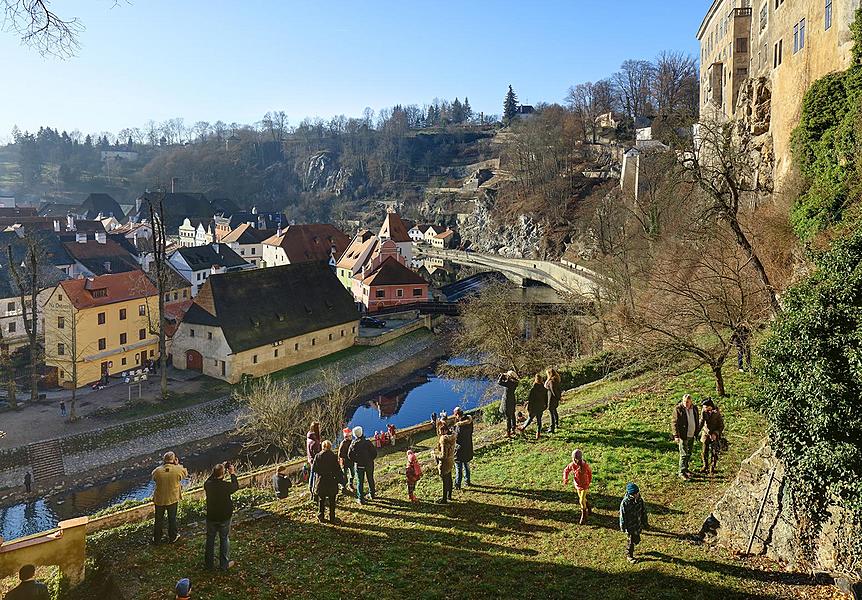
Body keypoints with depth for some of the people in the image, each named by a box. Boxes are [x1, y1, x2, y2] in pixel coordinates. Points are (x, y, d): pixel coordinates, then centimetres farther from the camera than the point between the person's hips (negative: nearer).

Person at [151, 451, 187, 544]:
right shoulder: (178, 470, -20)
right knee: (172, 519, 19)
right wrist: (178, 464, 4)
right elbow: (185, 473, 1)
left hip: (159, 499, 1)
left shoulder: (157, 471, -17)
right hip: (173, 499, -1)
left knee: (159, 519, 19)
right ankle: (173, 537, 34)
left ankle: (157, 539, 33)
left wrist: (162, 465, 3)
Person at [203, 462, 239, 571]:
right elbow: (236, 486, -3)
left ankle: (208, 563, 31)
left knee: (210, 539, 19)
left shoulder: (208, 484, -16)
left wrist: (219, 469, 8)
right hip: (224, 518, -3)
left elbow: (211, 479, 9)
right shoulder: (226, 486, -25)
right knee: (224, 539, 13)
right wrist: (232, 474, 5)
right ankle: (224, 564, 21)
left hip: (211, 518, 3)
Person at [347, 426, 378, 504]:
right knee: (370, 480, 19)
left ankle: (361, 498, 5)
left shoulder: (353, 444, -10)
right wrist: (370, 459, 5)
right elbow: (374, 453, -9)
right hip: (369, 465, 1)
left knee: (360, 482, 6)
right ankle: (372, 494, 33)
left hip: (359, 465, -1)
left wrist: (356, 461, 4)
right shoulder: (367, 442, -11)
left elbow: (350, 455, -8)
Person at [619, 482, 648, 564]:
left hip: (638, 525, 6)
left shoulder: (640, 500, -9)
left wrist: (645, 523, 13)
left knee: (636, 540, 19)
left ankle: (628, 549, 48)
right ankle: (629, 556, 28)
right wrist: (623, 528, -12)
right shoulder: (625, 502, -25)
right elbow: (622, 516, -17)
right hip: (630, 526, -6)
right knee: (631, 540, 5)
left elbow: (644, 512, 6)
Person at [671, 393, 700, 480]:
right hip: (683, 436, -6)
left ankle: (685, 469, 31)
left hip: (692, 435, 6)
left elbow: (697, 421, 17)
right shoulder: (678, 409, -14)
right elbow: (675, 423, -14)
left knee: (689, 453, 16)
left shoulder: (694, 408, 4)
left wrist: (697, 432, 16)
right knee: (684, 454, -6)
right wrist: (676, 436, -19)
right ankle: (682, 472, 0)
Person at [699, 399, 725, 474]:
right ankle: (705, 466, 26)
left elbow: (721, 426, -10)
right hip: (706, 433, 3)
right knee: (704, 451, 6)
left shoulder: (717, 413, -15)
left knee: (714, 452, 0)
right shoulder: (704, 412, -6)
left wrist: (716, 434, -21)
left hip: (715, 435, -3)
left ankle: (712, 468, 17)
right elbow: (701, 423, -8)